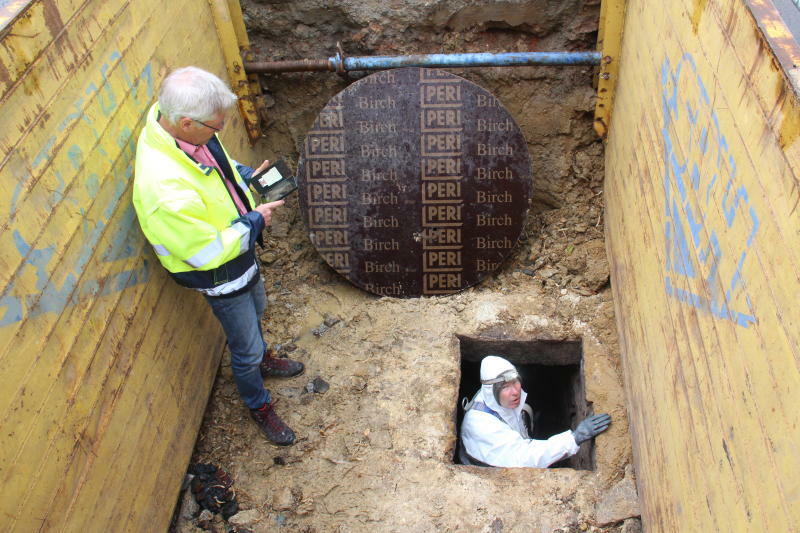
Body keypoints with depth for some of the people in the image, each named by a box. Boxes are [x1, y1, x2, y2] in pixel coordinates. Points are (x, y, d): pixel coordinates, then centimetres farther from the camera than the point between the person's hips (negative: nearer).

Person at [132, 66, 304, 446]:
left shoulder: (172, 120, -17)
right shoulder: (165, 190, -43)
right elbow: (207, 252, -30)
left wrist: (246, 176, -7)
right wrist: (255, 222, -21)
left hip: (242, 251, 8)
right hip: (219, 275, -8)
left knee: (256, 311, 34)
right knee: (245, 349, 15)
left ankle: (262, 359, 64)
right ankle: (258, 405, 45)